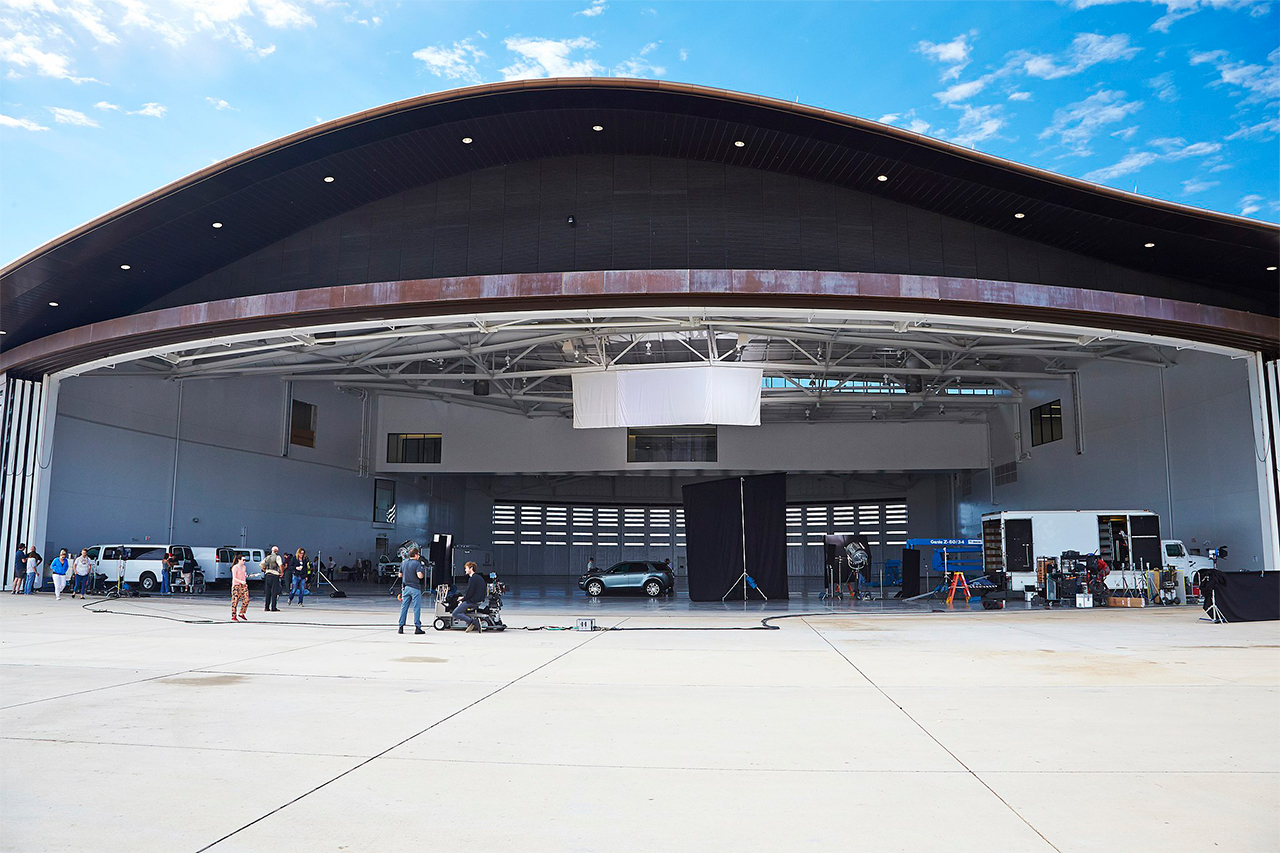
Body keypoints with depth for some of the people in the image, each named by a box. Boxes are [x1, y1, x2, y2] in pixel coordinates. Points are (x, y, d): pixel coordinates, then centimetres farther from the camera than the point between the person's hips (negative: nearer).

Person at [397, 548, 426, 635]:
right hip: (415, 588, -6)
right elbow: (419, 575, -21)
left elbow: (400, 575, 15)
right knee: (417, 608, -1)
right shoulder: (417, 563, -10)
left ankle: (401, 627, 8)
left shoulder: (403, 563, 9)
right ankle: (417, 627, -2)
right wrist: (423, 575, 0)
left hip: (406, 588, 6)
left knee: (404, 607, 9)